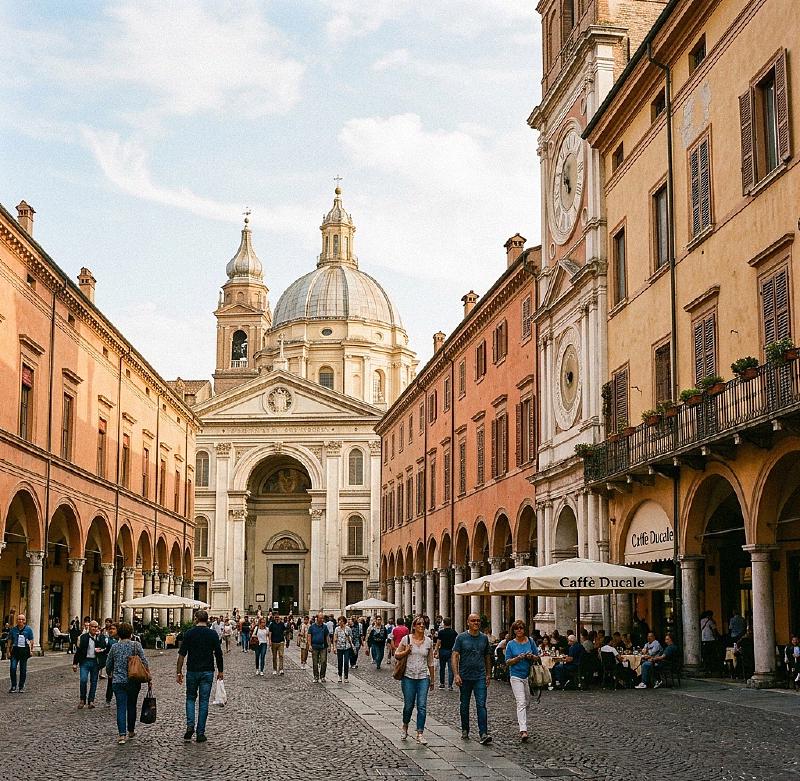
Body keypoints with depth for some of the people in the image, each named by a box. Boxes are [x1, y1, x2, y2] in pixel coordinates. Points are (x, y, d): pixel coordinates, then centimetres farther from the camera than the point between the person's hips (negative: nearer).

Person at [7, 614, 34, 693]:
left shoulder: (28, 629, 2)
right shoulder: (13, 629, 5)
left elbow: (31, 641, 5)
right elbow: (10, 641, 9)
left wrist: (31, 650, -2)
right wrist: (9, 651, 4)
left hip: (24, 651, -1)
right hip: (15, 650, 1)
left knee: (23, 669, 4)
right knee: (13, 668, -10)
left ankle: (21, 687, 14)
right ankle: (13, 686, 1)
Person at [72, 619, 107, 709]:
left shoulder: (101, 638, 5)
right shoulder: (83, 637, 3)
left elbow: (103, 647, -11)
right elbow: (78, 651, 5)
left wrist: (98, 637, -15)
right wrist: (75, 663, 2)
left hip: (95, 662, 1)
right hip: (85, 661, -1)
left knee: (93, 682, 6)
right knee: (83, 680, -12)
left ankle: (91, 700, 15)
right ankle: (82, 700, 5)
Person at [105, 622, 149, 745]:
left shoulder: (114, 647, 2)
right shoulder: (136, 645, -4)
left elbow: (108, 665, 11)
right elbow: (144, 662, -9)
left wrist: (110, 674, 32)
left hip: (118, 682, 0)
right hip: (133, 681, 0)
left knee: (121, 708, -2)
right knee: (131, 706, 16)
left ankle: (122, 734, -15)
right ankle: (131, 731, 29)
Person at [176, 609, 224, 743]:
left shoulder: (189, 633, -2)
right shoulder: (213, 634, -2)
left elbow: (182, 654, -4)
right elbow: (218, 654, 0)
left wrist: (179, 672, 1)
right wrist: (220, 671, 11)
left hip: (192, 671, 0)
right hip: (207, 672, 0)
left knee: (190, 698, 17)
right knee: (204, 701, 5)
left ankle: (190, 726, -3)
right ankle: (200, 733, 4)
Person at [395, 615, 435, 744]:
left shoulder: (428, 641, 5)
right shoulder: (406, 639, -1)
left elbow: (430, 662, 12)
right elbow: (397, 655, 7)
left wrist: (432, 679, 14)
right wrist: (406, 651, -12)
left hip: (423, 677, 1)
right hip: (408, 677, -1)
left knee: (422, 706, -6)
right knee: (408, 705, 5)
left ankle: (420, 734, -3)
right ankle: (405, 726, 33)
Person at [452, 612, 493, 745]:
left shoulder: (484, 638, 7)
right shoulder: (461, 638, -2)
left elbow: (487, 657, 16)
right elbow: (455, 656, -5)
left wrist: (488, 674, 13)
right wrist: (456, 674, -14)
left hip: (480, 677, 1)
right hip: (465, 677, -1)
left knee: (481, 705, -10)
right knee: (464, 705, 11)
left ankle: (483, 734, -15)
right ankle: (465, 730, 27)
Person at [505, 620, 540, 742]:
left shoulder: (530, 641, 5)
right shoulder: (511, 644, -2)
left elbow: (537, 657, 11)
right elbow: (507, 662, -2)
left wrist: (531, 657, -11)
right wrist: (518, 658, -18)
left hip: (529, 675, 4)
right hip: (516, 676, -4)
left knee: (527, 702, 14)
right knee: (521, 702, -15)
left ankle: (520, 721, 39)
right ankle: (523, 731, -23)